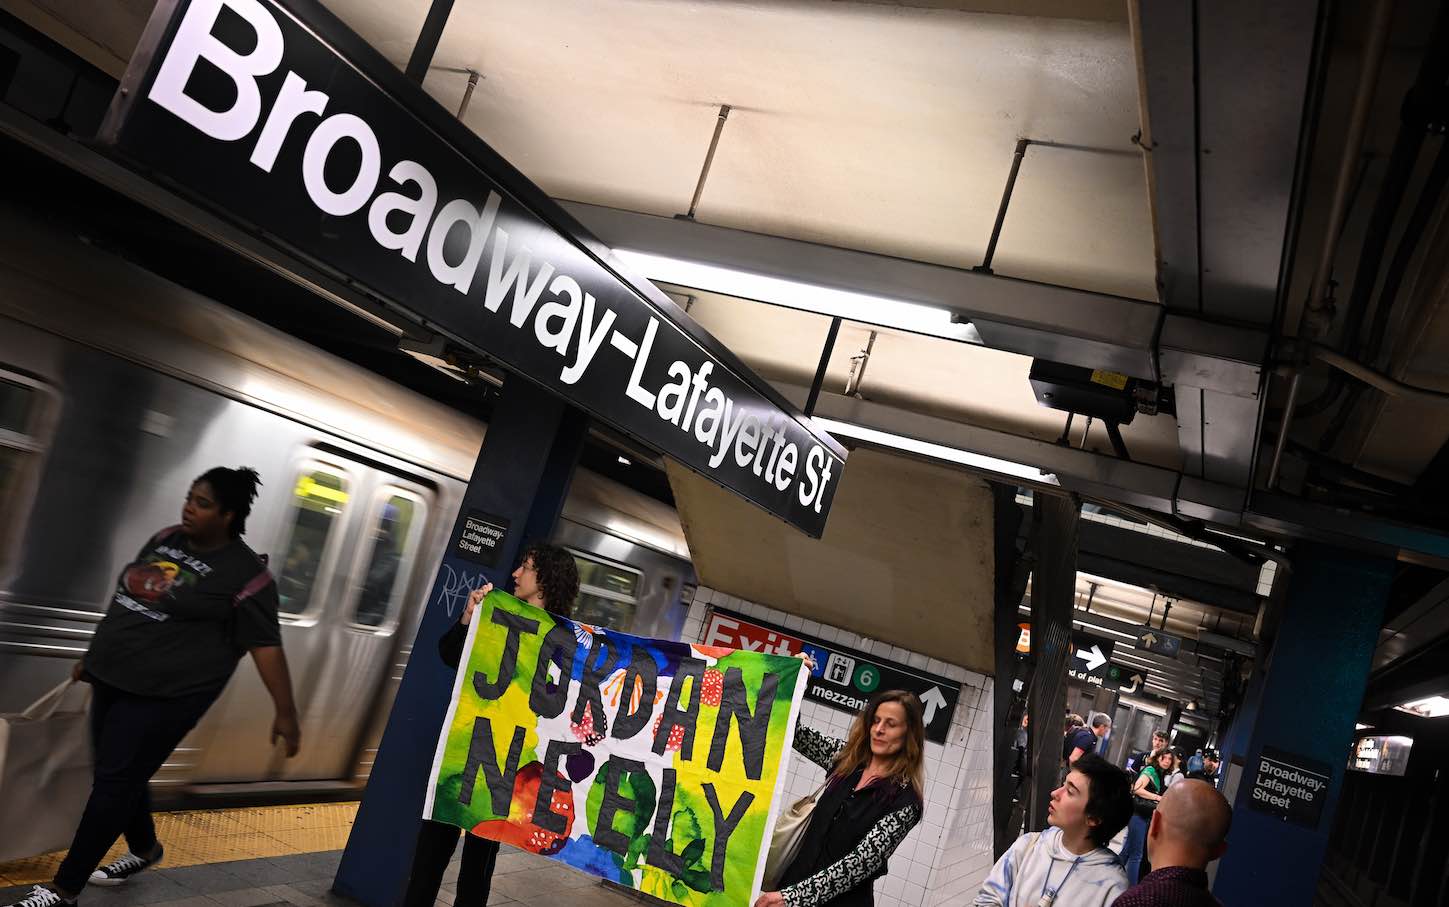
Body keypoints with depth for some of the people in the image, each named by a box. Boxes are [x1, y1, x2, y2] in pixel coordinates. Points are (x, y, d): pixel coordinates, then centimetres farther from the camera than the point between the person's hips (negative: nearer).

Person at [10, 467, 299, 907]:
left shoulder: (243, 574, -16)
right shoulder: (165, 539, 6)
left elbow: (266, 645, -16)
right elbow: (128, 599, 19)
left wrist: (285, 712, -17)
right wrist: (96, 655, 24)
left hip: (167, 693, -7)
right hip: (112, 680, 8)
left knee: (113, 783, -3)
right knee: (119, 775, 18)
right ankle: (144, 848, 41)